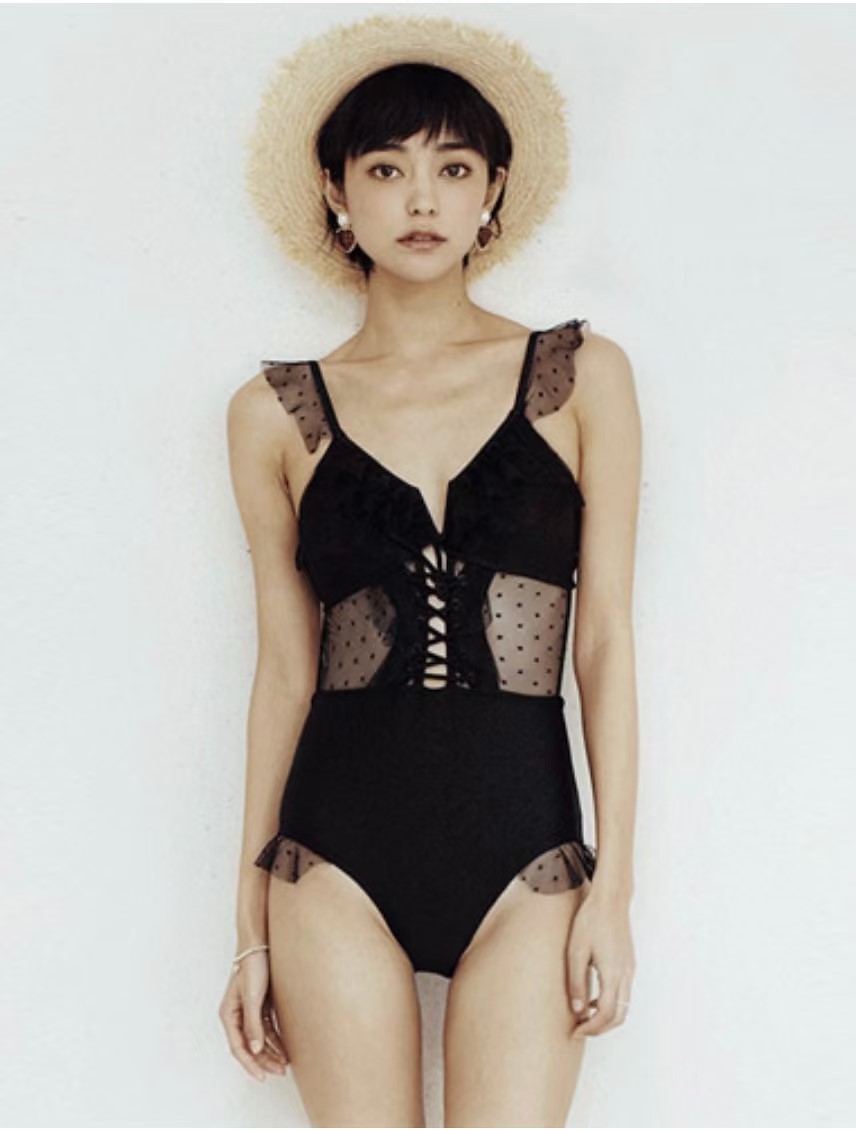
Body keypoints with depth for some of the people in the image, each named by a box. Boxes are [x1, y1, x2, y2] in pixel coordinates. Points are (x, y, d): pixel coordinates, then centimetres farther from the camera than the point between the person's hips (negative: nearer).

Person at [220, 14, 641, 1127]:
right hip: (339, 839, 1)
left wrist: (613, 888, -2)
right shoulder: (277, 412, 4)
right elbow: (285, 669, 7)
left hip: (526, 838, 0)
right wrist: (252, 923, 8)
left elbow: (605, 640, 2)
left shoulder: (581, 376, 3)